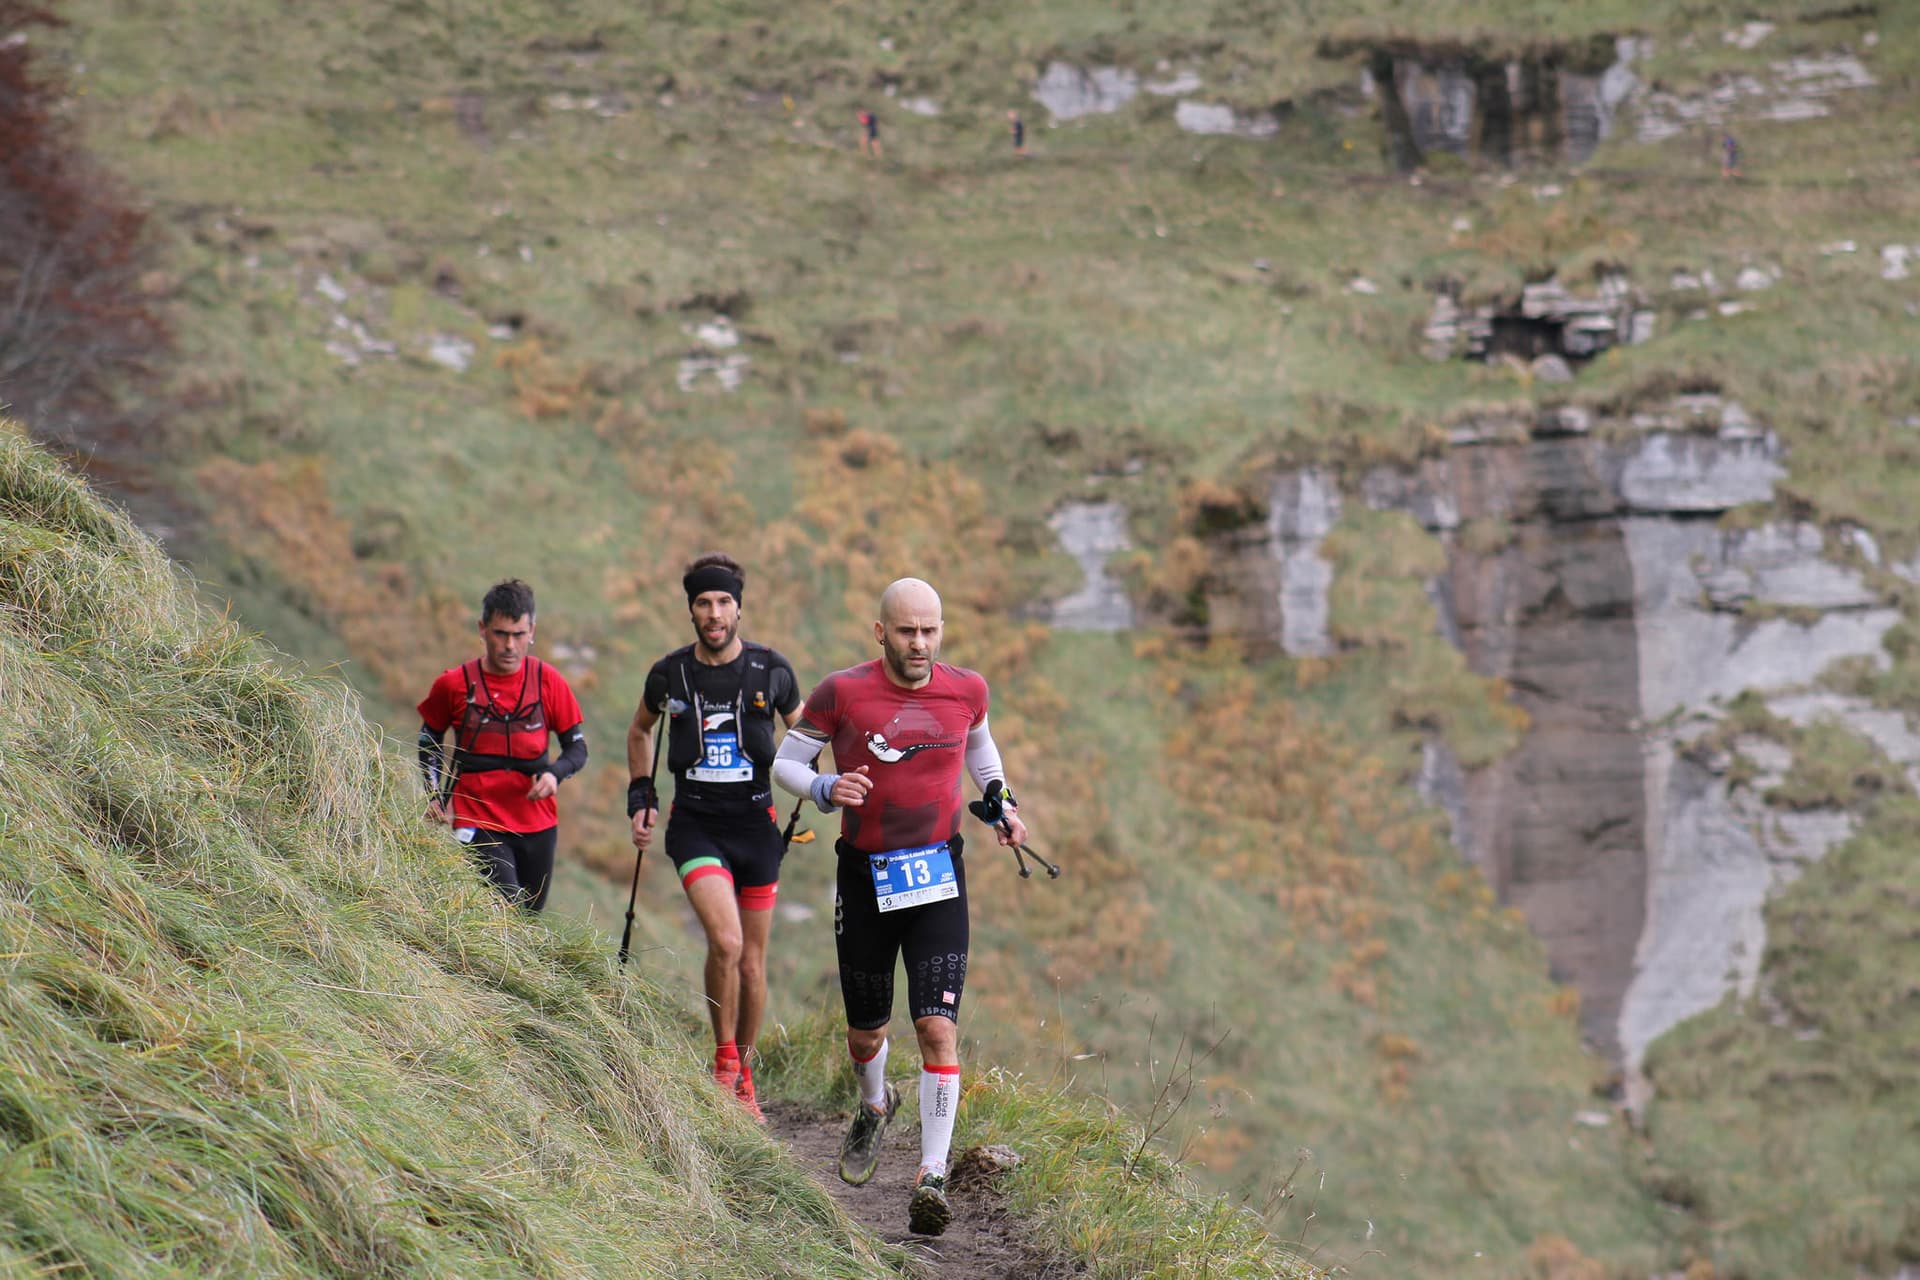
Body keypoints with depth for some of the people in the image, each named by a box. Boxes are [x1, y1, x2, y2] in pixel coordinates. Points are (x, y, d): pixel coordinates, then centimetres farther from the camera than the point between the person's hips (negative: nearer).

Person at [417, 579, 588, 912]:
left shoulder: (548, 681, 0)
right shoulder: (454, 684, -2)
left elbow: (577, 747, 6)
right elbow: (429, 742, 15)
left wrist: (555, 773, -16)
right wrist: (435, 795, 1)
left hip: (537, 824, 3)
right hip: (478, 825, -3)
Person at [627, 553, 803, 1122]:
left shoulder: (770, 670, -3)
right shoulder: (670, 674, -2)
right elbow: (639, 730, 18)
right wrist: (640, 797, 11)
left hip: (756, 823, 2)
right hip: (695, 824, -2)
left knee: (753, 961, 8)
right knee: (725, 942, -21)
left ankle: (744, 1076, 25)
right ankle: (723, 1059, -2)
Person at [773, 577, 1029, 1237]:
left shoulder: (966, 690, -2)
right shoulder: (842, 693, -11)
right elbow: (785, 762, 0)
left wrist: (1003, 808, 8)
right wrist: (826, 789, -20)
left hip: (938, 877, 0)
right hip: (865, 878, 0)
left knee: (938, 1027, -15)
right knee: (866, 1033, 12)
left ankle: (932, 1176, -12)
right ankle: (874, 1107, 47)